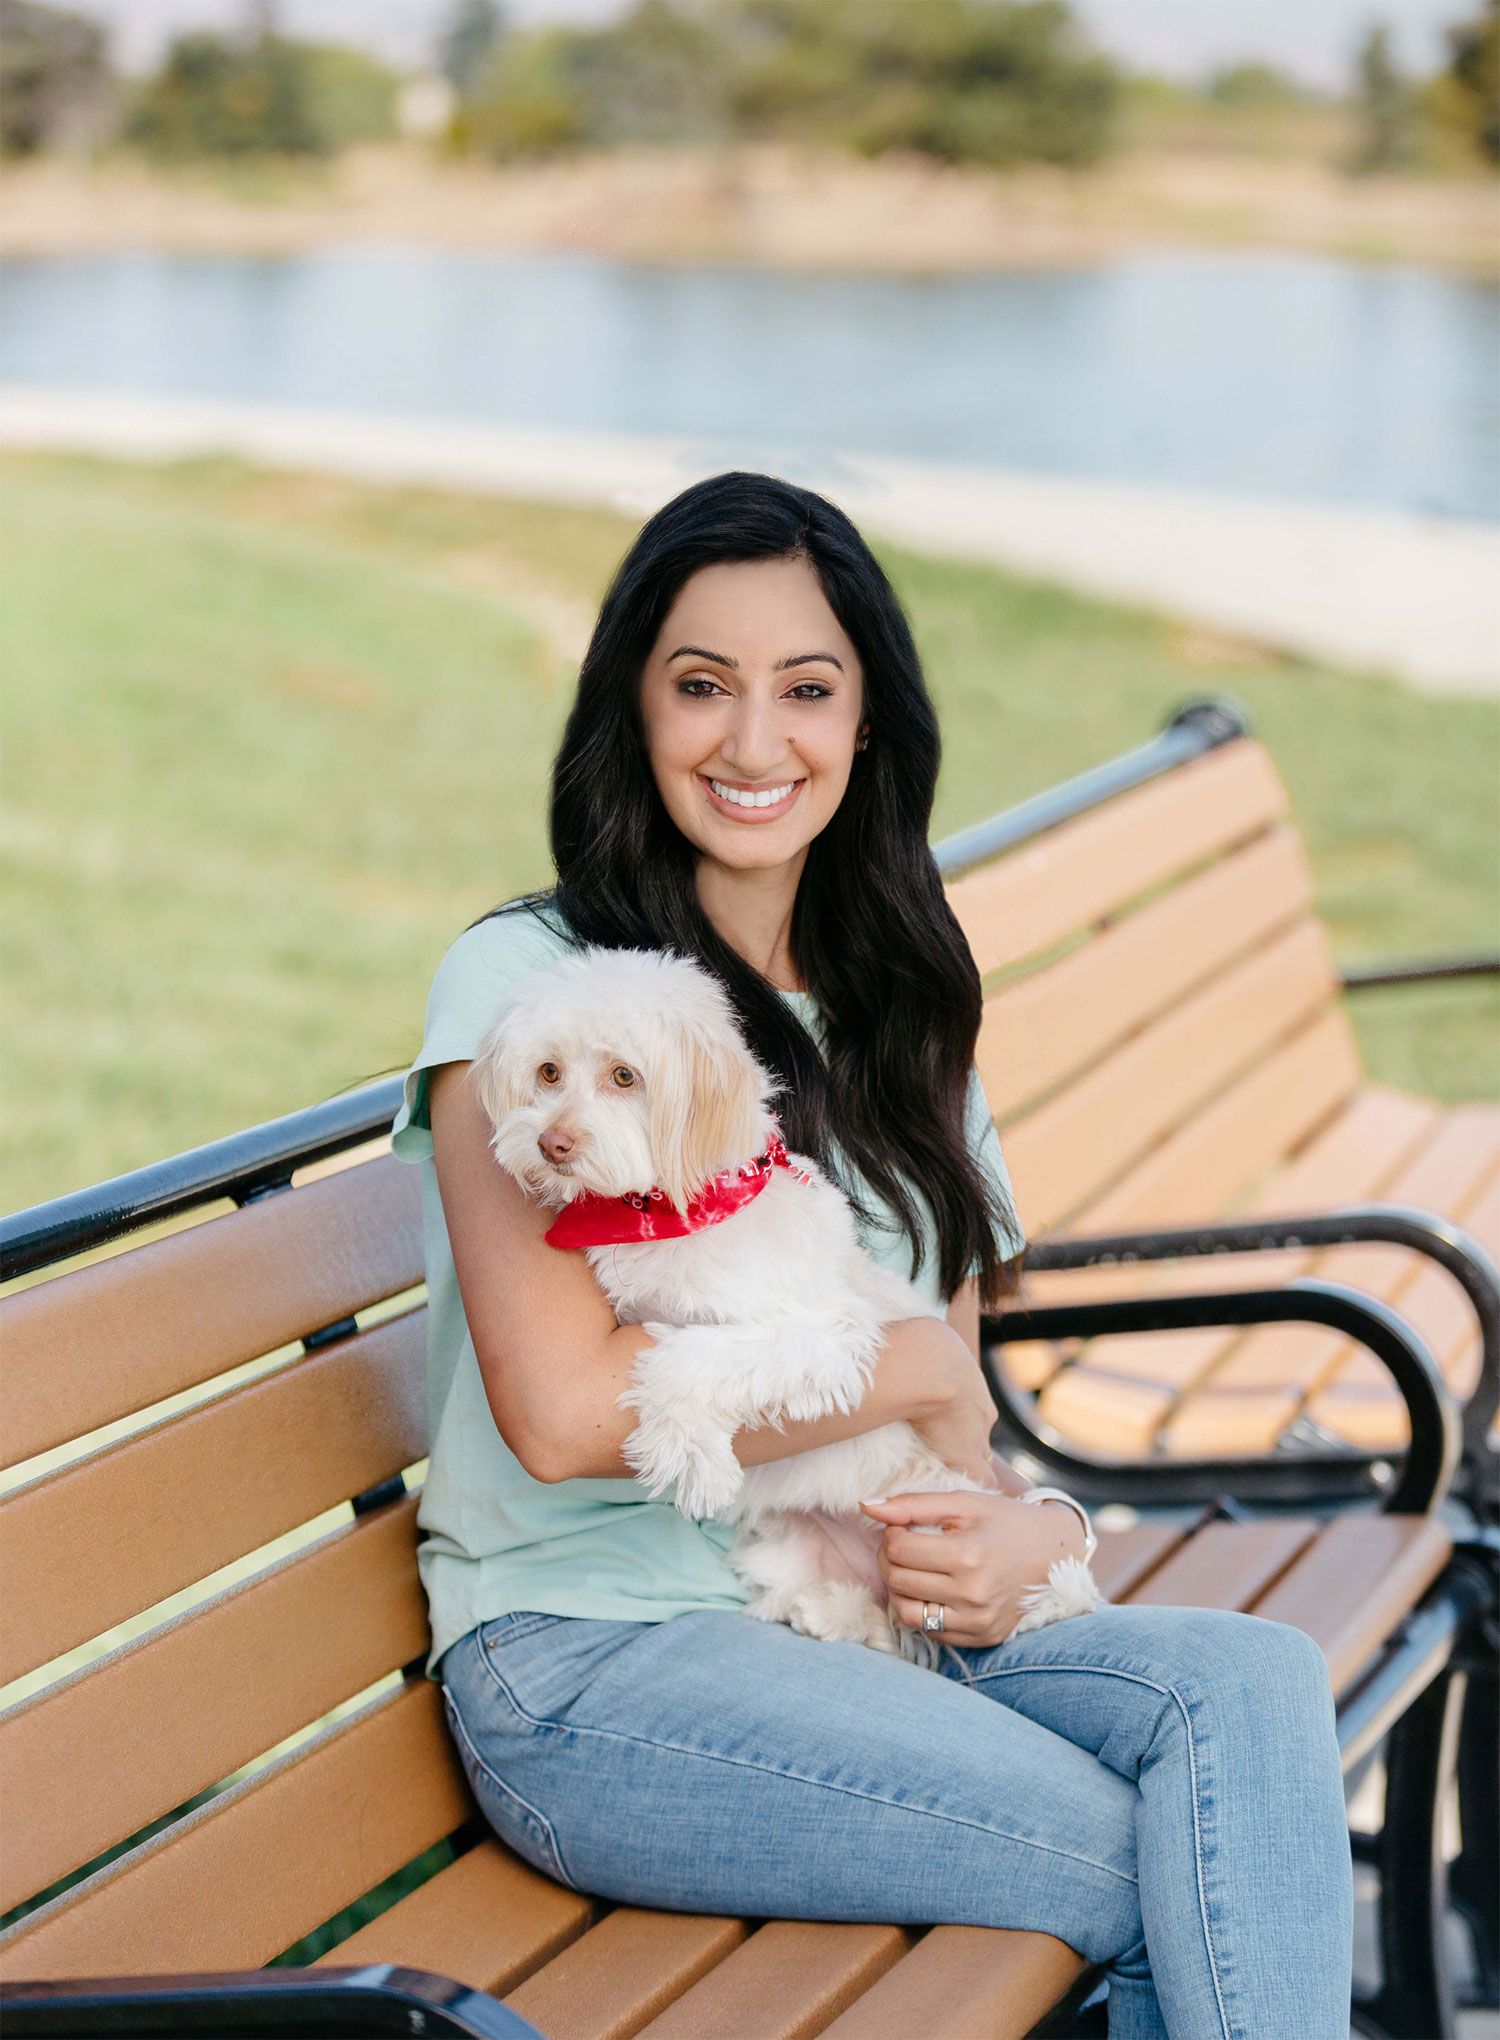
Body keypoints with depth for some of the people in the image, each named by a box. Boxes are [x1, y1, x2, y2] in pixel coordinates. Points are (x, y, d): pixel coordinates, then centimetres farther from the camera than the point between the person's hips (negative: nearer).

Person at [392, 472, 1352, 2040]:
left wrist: (1014, 1531, -8)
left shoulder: (886, 1007, 16)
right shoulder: (528, 982, -5)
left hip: (876, 1618, 6)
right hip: (593, 1662, -6)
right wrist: (909, 1374, -8)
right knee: (1189, 1888, -22)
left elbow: (957, 1374, 15)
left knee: (1252, 1681, -22)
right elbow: (561, 1411, -16)